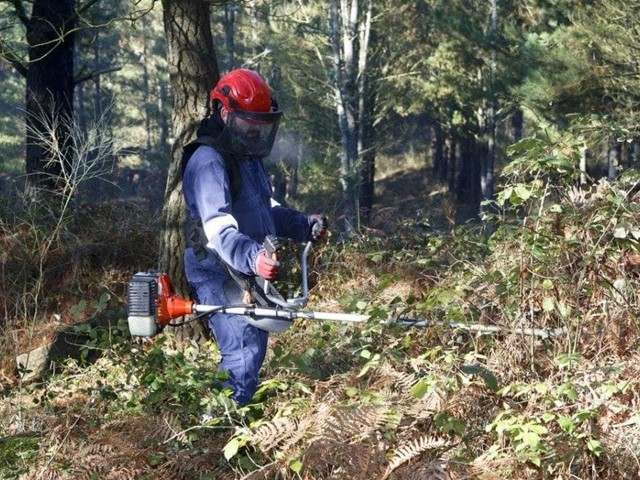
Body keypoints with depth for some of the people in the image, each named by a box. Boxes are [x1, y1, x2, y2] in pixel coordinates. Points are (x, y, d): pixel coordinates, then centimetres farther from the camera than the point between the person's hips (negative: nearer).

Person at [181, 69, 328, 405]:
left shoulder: (249, 157, 12)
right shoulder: (208, 161, -21)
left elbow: (267, 211, 23)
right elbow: (219, 229, -32)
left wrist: (304, 226, 8)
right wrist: (253, 257, -48)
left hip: (242, 274, 10)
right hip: (216, 274, -10)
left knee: (254, 345, 19)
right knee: (244, 351, -15)